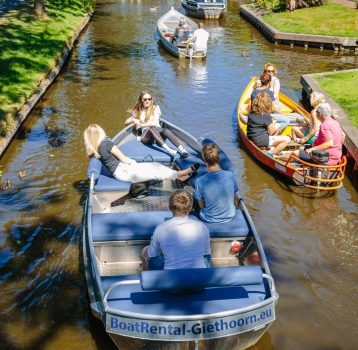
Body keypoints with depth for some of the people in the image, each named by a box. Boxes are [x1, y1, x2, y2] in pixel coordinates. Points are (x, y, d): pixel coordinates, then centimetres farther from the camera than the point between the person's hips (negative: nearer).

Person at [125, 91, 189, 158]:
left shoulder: (155, 107, 10)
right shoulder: (138, 111, 17)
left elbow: (154, 123, -5)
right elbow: (126, 123, 20)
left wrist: (141, 125, -7)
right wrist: (133, 120, 1)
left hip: (158, 132, 0)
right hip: (146, 136, 0)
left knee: (166, 130, -35)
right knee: (151, 129, -36)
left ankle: (182, 150, -56)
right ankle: (168, 150, -57)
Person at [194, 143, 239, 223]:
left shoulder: (200, 181, -28)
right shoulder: (230, 175, -21)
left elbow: (201, 205, -13)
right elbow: (235, 198, -4)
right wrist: (236, 207, 19)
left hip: (209, 220, -2)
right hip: (230, 216, 3)